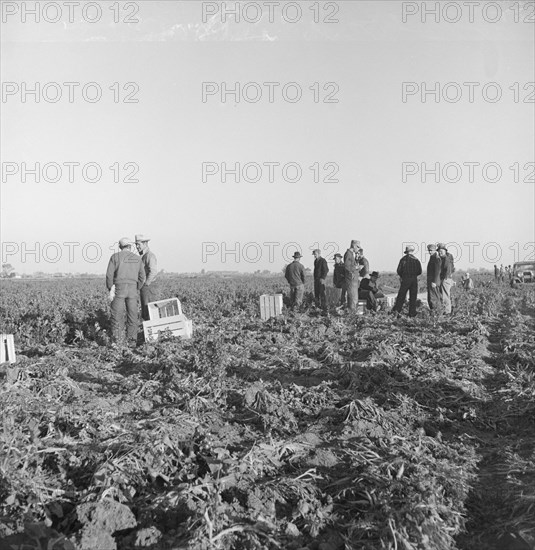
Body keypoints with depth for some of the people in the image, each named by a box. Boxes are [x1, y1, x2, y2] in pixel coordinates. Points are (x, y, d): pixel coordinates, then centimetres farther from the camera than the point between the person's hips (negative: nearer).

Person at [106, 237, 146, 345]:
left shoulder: (115, 257, 0)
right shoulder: (137, 258, 10)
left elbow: (109, 274, -5)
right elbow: (142, 277, 10)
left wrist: (110, 289, 6)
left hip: (119, 288, -2)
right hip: (132, 289, 3)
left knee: (117, 314, 1)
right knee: (132, 315, 6)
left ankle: (117, 339, -4)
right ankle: (132, 340, 4)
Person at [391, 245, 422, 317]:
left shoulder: (403, 259, -2)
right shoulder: (416, 259, 4)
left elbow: (399, 270, -5)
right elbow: (420, 272, 3)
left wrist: (401, 276, 13)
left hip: (405, 279, -2)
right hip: (414, 279, 2)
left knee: (401, 296, 3)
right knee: (413, 297, 5)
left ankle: (396, 310, -4)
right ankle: (412, 313, 5)